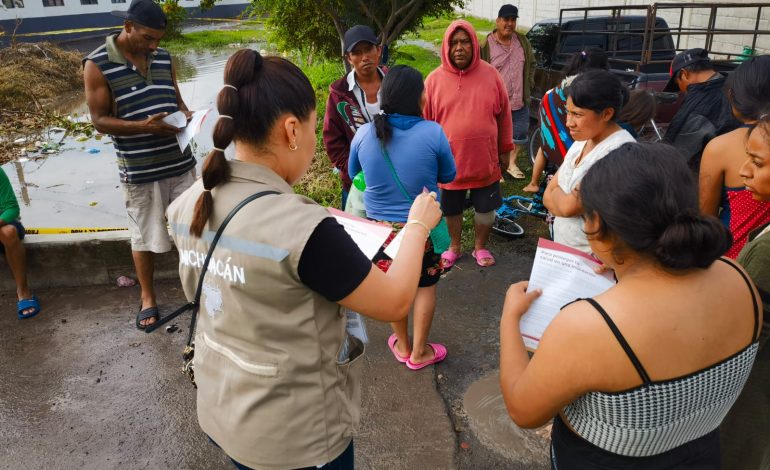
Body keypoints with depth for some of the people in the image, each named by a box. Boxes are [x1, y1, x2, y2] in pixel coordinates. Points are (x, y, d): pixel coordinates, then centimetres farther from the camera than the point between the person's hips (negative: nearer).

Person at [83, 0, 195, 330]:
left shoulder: (164, 58, 6)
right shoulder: (98, 64, -8)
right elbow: (99, 120, -9)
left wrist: (187, 117, -9)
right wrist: (144, 126, -23)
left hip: (181, 163, 4)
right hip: (140, 170, -4)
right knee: (144, 236, 9)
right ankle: (148, 298, 28)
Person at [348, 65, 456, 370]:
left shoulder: (364, 134, -12)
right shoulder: (432, 132, -18)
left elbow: (353, 174, 6)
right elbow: (448, 176, -3)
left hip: (380, 225, 2)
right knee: (426, 286, 19)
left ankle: (402, 346, 39)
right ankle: (419, 352, 30)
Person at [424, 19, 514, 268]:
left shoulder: (490, 74, -3)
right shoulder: (434, 80, -6)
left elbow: (504, 115, 4)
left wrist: (505, 149, 6)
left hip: (485, 161, 1)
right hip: (449, 162, 0)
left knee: (485, 208, 15)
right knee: (452, 210, 17)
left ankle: (480, 247, 38)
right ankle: (454, 247, 40)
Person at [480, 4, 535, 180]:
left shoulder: (523, 41, 2)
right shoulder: (486, 45, -13)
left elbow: (531, 64, 16)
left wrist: (528, 86, 9)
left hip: (519, 102, 5)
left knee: (518, 135, 17)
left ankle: (511, 163, 37)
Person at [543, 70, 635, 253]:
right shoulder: (582, 140, 4)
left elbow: (568, 207, -26)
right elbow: (548, 195, 2)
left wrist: (556, 193, -7)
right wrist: (563, 198, -17)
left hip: (594, 261, -8)